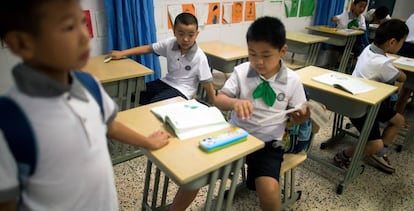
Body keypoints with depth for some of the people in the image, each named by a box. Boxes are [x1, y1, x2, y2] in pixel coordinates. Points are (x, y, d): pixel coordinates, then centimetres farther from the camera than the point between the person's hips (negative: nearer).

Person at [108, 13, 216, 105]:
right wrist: (122, 53, 1)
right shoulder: (170, 43, -8)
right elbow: (148, 48, 2)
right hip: (167, 82, 6)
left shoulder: (200, 57, -19)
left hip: (182, 90, -6)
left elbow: (207, 83, -15)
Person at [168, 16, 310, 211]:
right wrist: (235, 103, -31)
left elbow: (296, 117, 4)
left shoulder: (292, 80, -5)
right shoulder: (241, 72, -5)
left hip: (268, 143, 0)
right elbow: (219, 100, -8)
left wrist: (303, 115, -21)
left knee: (269, 191, -26)